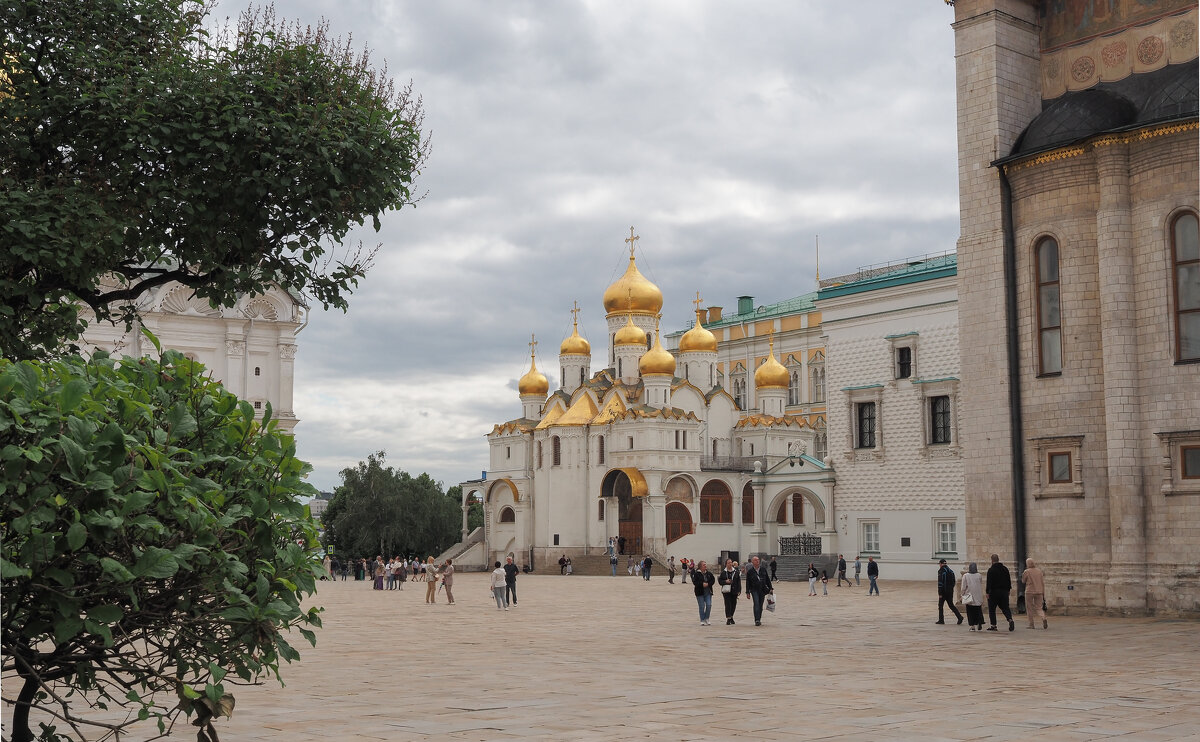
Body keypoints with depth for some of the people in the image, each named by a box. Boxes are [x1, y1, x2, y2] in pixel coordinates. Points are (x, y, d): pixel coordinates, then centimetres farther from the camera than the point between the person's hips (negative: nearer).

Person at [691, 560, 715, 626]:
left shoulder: (709, 573, 6)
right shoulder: (696, 574, -7)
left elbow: (713, 580, 5)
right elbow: (694, 582, -13)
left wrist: (708, 584, -12)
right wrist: (702, 584, -23)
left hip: (708, 592, 4)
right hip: (700, 593, -3)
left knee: (709, 605, -4)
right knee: (702, 606, -1)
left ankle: (706, 619, 12)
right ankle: (702, 620, 9)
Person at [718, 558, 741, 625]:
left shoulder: (736, 572, 6)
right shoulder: (723, 572, 2)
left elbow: (739, 581, 6)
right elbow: (720, 581, 4)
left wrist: (739, 590, 0)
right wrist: (725, 581, -15)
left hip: (734, 591, 2)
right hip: (726, 591, -2)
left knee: (734, 604, 8)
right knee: (728, 604, -9)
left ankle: (731, 617, 27)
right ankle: (728, 619, -8)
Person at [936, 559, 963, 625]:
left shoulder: (941, 571, -13)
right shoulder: (951, 571, 11)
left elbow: (940, 583, -17)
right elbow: (953, 582, 16)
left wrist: (940, 594, -17)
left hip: (944, 592, -7)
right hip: (950, 591, 7)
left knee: (940, 605, 5)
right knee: (951, 605, 11)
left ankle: (941, 620, 6)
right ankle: (959, 617, -3)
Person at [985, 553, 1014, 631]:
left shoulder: (991, 570, -11)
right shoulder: (1005, 569, 8)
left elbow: (989, 582, -15)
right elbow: (1009, 580, 14)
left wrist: (987, 592, -11)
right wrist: (1008, 589, 22)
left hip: (994, 592, -5)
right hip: (1004, 591, 5)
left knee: (991, 609, 5)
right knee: (1005, 607, 10)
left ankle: (993, 625, 4)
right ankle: (1010, 620, -15)